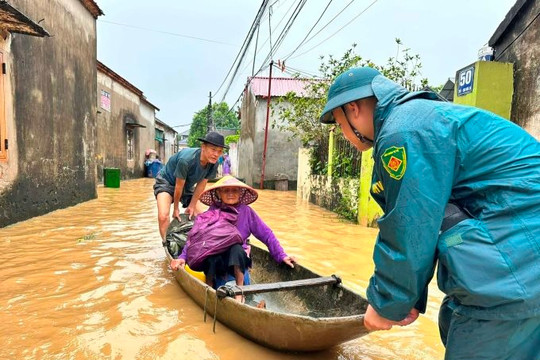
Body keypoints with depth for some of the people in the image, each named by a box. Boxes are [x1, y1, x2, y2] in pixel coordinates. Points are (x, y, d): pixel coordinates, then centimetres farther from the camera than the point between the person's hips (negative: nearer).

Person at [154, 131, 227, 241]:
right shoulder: (186, 159, -38)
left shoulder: (213, 165, -21)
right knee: (163, 216, -26)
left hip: (187, 187, 6)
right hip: (166, 182, -6)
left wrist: (192, 206, -5)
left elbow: (201, 184, -9)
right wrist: (176, 208, -13)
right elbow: (179, 186, -26)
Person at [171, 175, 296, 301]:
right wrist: (183, 257, -17)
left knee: (236, 249, -33)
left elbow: (266, 234, 3)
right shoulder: (213, 212, 1)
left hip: (238, 258, 1)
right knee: (212, 258, -35)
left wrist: (281, 256, -4)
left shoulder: (246, 211, 2)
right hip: (216, 258, 0)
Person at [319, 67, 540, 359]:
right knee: (455, 329, 19)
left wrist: (388, 304, -3)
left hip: (516, 254, -10)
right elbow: (422, 222, 14)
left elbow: (407, 231, -18)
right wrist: (410, 298, 16)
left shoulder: (403, 131, -18)